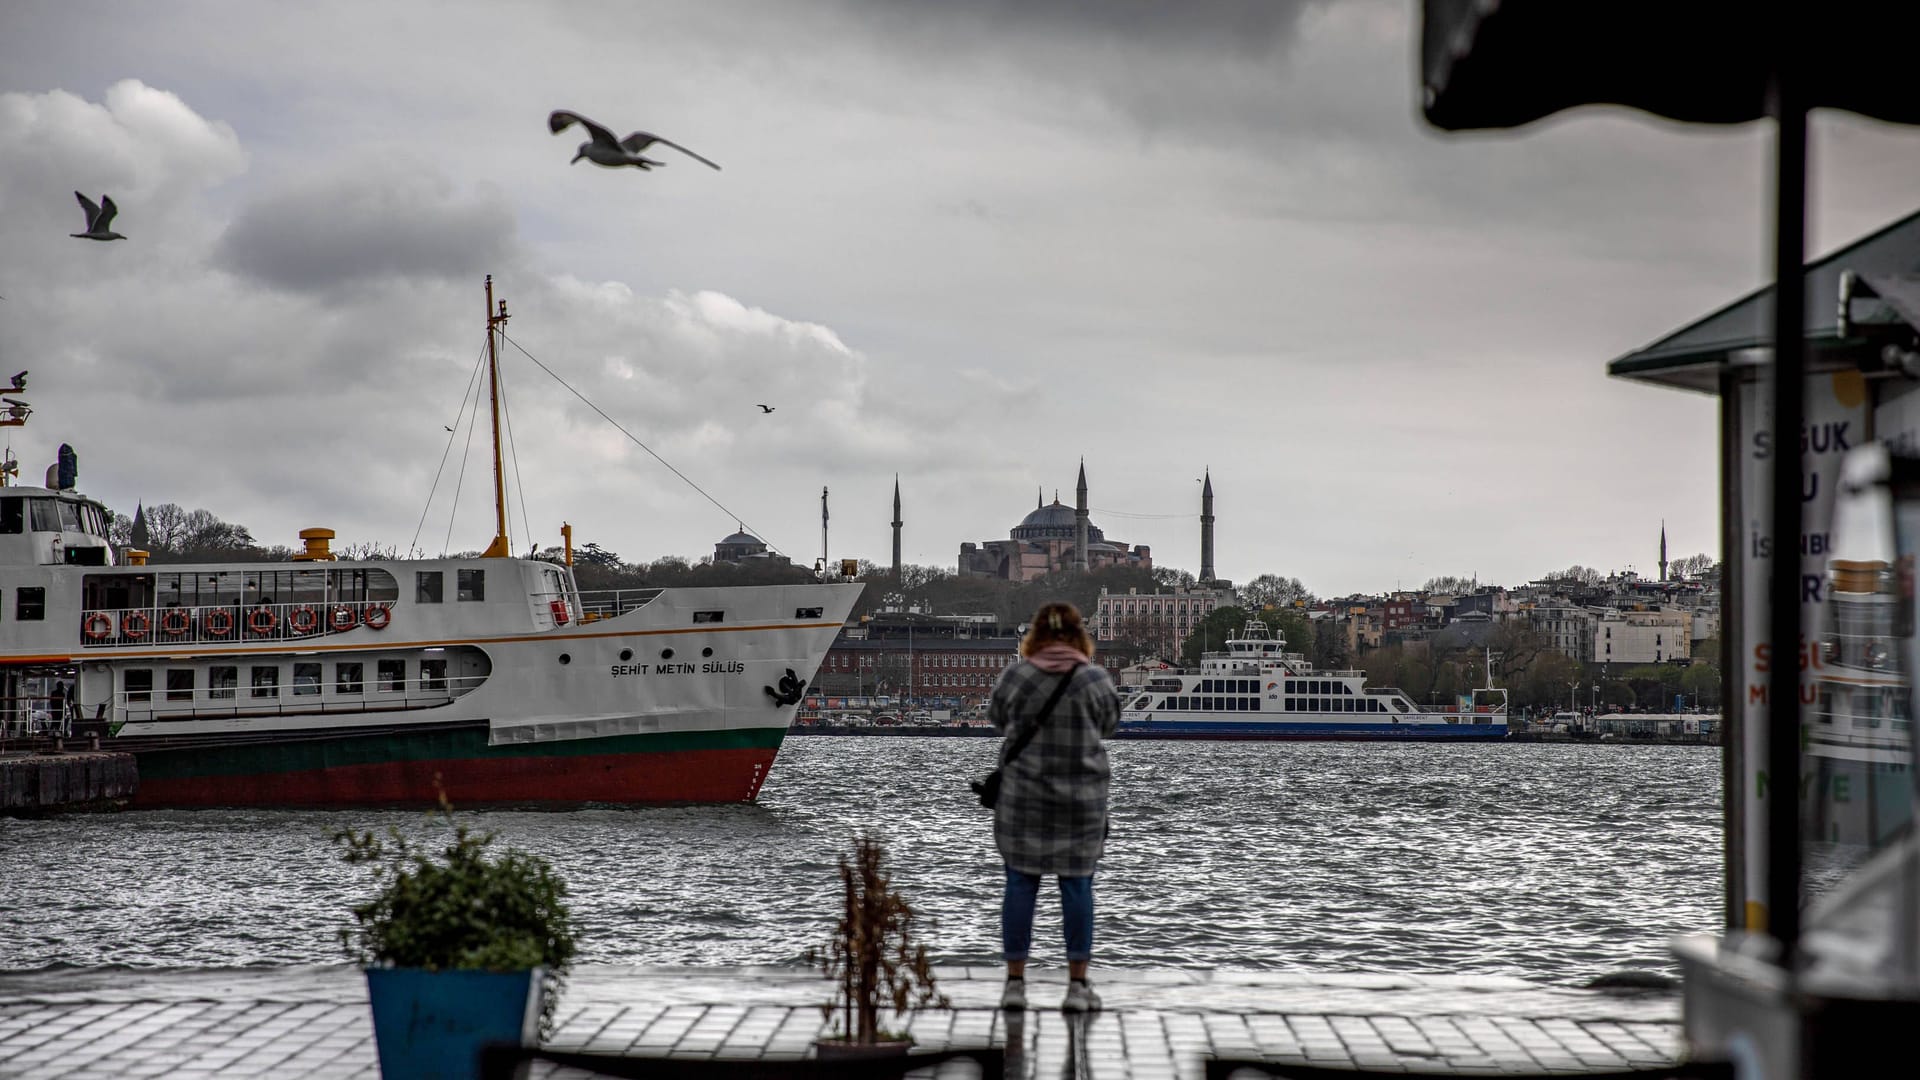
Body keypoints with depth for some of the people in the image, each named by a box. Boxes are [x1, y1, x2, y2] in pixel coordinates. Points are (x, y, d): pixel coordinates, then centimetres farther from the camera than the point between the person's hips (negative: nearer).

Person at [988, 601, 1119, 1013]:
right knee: (1077, 885, 6)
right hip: (1081, 797, 0)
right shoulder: (1096, 680, -8)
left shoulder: (1014, 677, -7)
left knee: (1021, 884, 7)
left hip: (1023, 794, 1)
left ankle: (1015, 982, 7)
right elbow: (1108, 724, 8)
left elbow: (998, 716, 11)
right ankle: (1078, 985, 6)